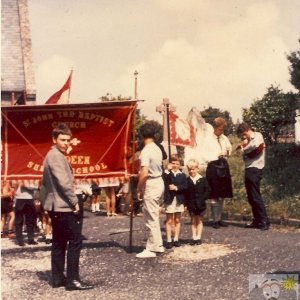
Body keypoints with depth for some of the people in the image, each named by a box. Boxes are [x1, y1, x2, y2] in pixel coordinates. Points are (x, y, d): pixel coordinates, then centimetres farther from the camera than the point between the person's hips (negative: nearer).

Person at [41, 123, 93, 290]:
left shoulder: (52, 155, 17)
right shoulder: (57, 156, -14)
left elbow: (47, 182, 22)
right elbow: (64, 182, -22)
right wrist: (75, 201, -15)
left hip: (56, 206, 11)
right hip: (64, 206, -11)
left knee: (59, 243, 12)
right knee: (75, 240, -8)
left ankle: (58, 278, 17)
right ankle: (73, 280, -8)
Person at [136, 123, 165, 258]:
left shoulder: (146, 151, -19)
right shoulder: (157, 149, 8)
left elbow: (144, 173, -24)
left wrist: (138, 189, -13)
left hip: (151, 185, -9)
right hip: (159, 182, 9)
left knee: (151, 218, -1)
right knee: (154, 216, 19)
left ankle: (151, 249, 6)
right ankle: (157, 245, 27)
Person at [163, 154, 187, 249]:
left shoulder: (182, 175, 8)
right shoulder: (166, 174, 0)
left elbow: (185, 186, -4)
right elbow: (165, 183, -17)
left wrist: (176, 187, -18)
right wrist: (168, 172, -26)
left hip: (179, 200, 3)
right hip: (169, 199, -2)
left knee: (177, 220, 9)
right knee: (169, 220, 1)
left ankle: (176, 239, 16)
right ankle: (169, 240, 3)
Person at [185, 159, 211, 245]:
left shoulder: (203, 180, -3)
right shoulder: (187, 181, 0)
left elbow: (207, 190, -2)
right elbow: (185, 192, 0)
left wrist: (203, 198, -14)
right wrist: (186, 203, -6)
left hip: (200, 204, -1)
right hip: (191, 204, 1)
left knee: (199, 221, 8)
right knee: (193, 221, 8)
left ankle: (198, 237, 12)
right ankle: (194, 238, 12)